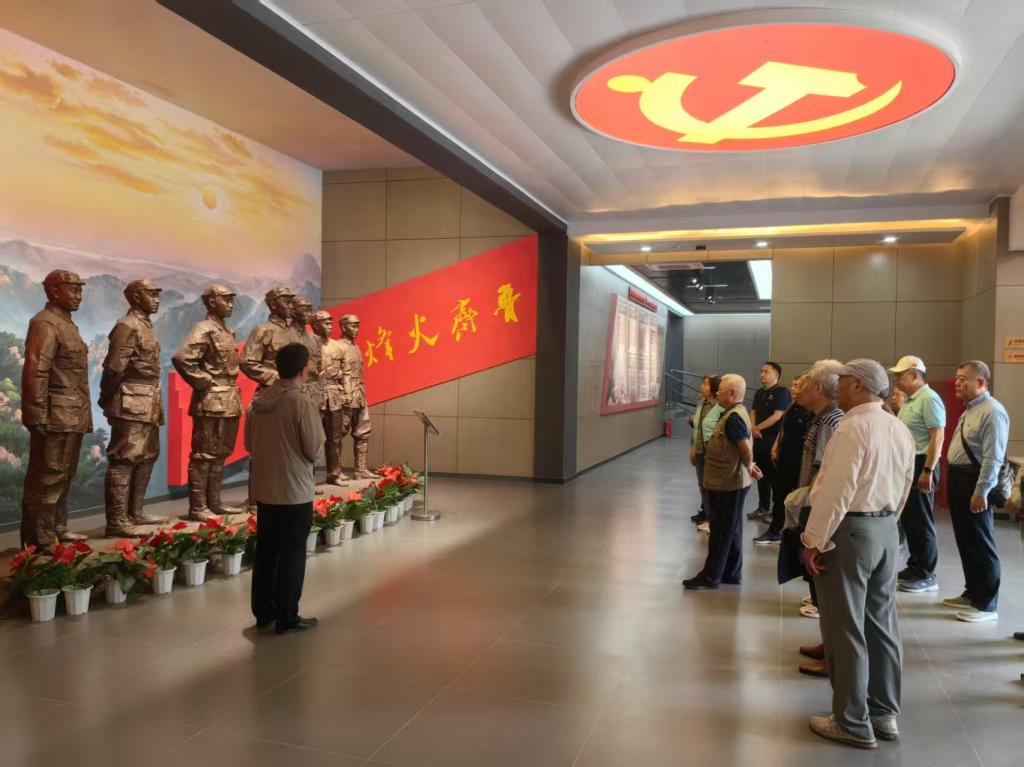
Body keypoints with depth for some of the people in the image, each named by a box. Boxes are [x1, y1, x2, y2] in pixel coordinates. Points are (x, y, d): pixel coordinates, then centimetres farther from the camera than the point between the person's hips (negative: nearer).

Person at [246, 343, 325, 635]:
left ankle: (263, 612, 27)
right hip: (294, 492, -6)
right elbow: (314, 450, -14)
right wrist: (311, 449, 7)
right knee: (291, 555, 5)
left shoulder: (258, 400, 3)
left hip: (263, 489, 6)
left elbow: (249, 444, 11)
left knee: (265, 552, 16)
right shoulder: (302, 403, -18)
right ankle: (287, 618, 14)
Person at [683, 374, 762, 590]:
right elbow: (746, 448, 17)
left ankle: (711, 576, 9)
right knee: (731, 531, 16)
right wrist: (749, 467, 5)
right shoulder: (736, 413, 12)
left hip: (727, 485, -10)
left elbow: (746, 449, -27)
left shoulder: (733, 417, -21)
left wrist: (748, 468, -10)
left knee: (721, 532, 0)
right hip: (730, 483, 10)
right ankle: (731, 572, 25)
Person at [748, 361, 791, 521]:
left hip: (774, 441, -7)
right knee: (762, 475, 14)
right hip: (759, 440, 7)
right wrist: (753, 428, -5)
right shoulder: (759, 393, 15)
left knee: (775, 476, -3)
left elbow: (777, 416, -15)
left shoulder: (781, 392, -9)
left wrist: (758, 427, -10)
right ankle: (763, 508, 24)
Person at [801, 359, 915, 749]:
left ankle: (853, 723, 11)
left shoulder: (853, 428, -17)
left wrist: (814, 541, -15)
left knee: (846, 629, 1)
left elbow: (836, 490, -20)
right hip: (887, 530, 9)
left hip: (849, 530, -8)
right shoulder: (901, 430, 9)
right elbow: (904, 488, 14)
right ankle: (885, 713, 26)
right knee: (881, 624, 15)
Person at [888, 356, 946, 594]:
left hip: (921, 465, -9)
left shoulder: (929, 399, -14)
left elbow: (938, 437, -20)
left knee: (920, 520, -2)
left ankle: (926, 575, 7)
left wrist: (928, 471, -23)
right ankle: (914, 567, 25)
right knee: (908, 519, 14)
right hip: (906, 463, 9)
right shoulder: (907, 400, 15)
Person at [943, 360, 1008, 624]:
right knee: (965, 541, 18)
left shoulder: (992, 412, -18)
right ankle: (972, 593, 31)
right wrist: (954, 482, 18)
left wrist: (981, 492, -23)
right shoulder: (970, 409, 14)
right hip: (958, 479, 10)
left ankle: (986, 605, 10)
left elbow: (993, 458, -22)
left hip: (974, 484, -10)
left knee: (980, 545, 0)